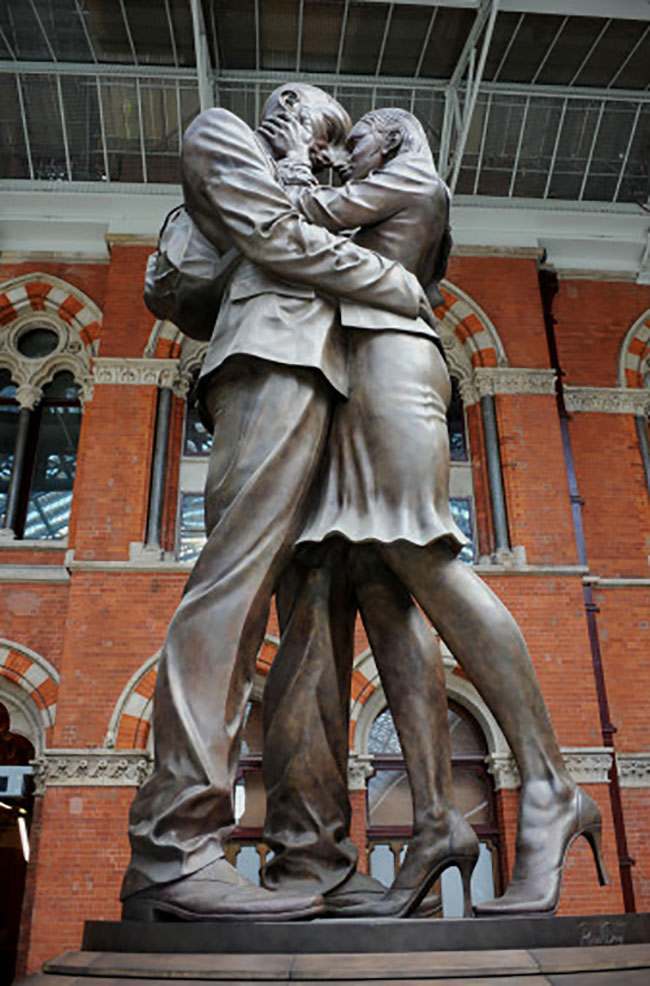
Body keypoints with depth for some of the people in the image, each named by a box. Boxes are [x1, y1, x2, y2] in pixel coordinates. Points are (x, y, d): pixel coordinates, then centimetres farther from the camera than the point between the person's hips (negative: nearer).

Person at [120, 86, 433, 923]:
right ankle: (174, 853, -26)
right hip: (278, 358, -8)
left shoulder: (295, 185, 41)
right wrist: (400, 287, 3)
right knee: (235, 579, -22)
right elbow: (272, 233, 0)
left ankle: (166, 857, -9)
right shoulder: (222, 130, 16)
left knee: (239, 589, -6)